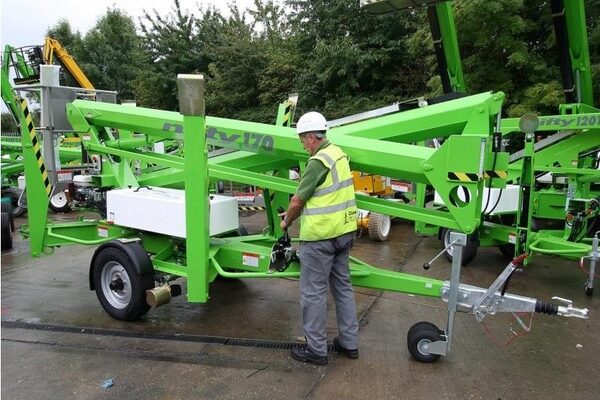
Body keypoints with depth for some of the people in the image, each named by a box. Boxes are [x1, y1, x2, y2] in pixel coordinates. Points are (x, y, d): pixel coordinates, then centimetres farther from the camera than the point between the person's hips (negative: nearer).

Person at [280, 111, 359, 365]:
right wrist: (294, 212, 19)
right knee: (343, 286, 18)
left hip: (320, 237, -9)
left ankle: (316, 350, 16)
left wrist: (286, 221, 4)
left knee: (313, 293, 4)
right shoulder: (338, 153, 9)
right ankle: (349, 343, 29)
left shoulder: (318, 162, -19)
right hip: (343, 232, 9)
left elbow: (297, 201, -15)